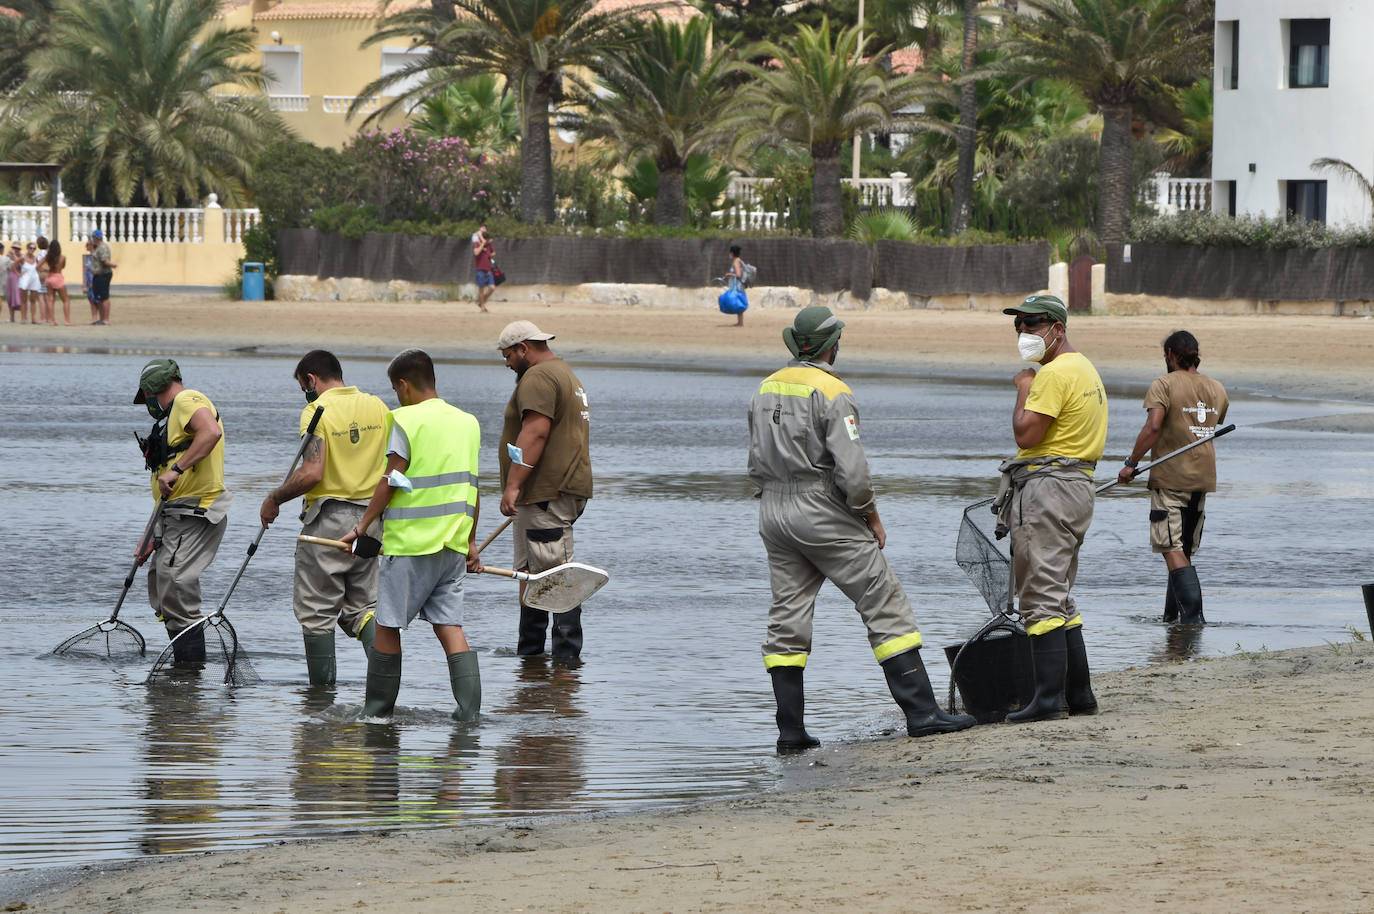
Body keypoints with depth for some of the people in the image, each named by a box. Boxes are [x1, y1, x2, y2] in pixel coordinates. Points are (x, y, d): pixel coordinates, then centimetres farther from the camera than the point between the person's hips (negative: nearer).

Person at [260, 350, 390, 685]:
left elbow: (312, 473, -20)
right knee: (363, 605, 12)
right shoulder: (378, 408, 7)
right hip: (371, 518, 6)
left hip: (328, 519, -6)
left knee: (317, 610, 5)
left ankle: (322, 686, 6)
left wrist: (273, 499, -7)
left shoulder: (317, 411, -12)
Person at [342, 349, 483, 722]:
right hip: (453, 546, 6)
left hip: (410, 542, -6)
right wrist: (470, 543, 21)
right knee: (449, 626, 5)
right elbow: (471, 487, 15)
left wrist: (362, 526, -2)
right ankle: (469, 707, -8)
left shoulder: (406, 420, -9)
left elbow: (391, 482, -11)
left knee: (388, 627, 5)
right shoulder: (468, 423, 10)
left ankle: (377, 710, 11)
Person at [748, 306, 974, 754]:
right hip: (825, 514, -7)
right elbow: (851, 469, -19)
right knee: (885, 605, -2)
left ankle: (790, 730, 6)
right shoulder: (832, 392, -13)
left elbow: (756, 463, 15)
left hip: (773, 512, 7)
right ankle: (921, 711, -6)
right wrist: (870, 514, -5)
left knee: (787, 619, 9)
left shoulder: (767, 389, 10)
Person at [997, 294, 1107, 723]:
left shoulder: (1055, 373, -15)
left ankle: (1049, 698, -14)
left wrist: (1024, 388, -6)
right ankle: (1079, 692, 16)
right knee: (1058, 598, 16)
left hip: (1046, 488, -11)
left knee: (1041, 598, -11)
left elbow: (1026, 434, -20)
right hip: (1077, 485, 11)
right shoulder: (1085, 368, 19)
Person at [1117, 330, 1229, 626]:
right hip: (1202, 478, 6)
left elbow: (1153, 426, -22)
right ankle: (1172, 614, 21)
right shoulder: (1217, 389, 10)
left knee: (1173, 550, -7)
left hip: (1170, 477, -6)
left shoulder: (1164, 384, -10)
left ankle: (1192, 612, -19)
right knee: (1185, 549, 15)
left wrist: (1131, 463, -16)